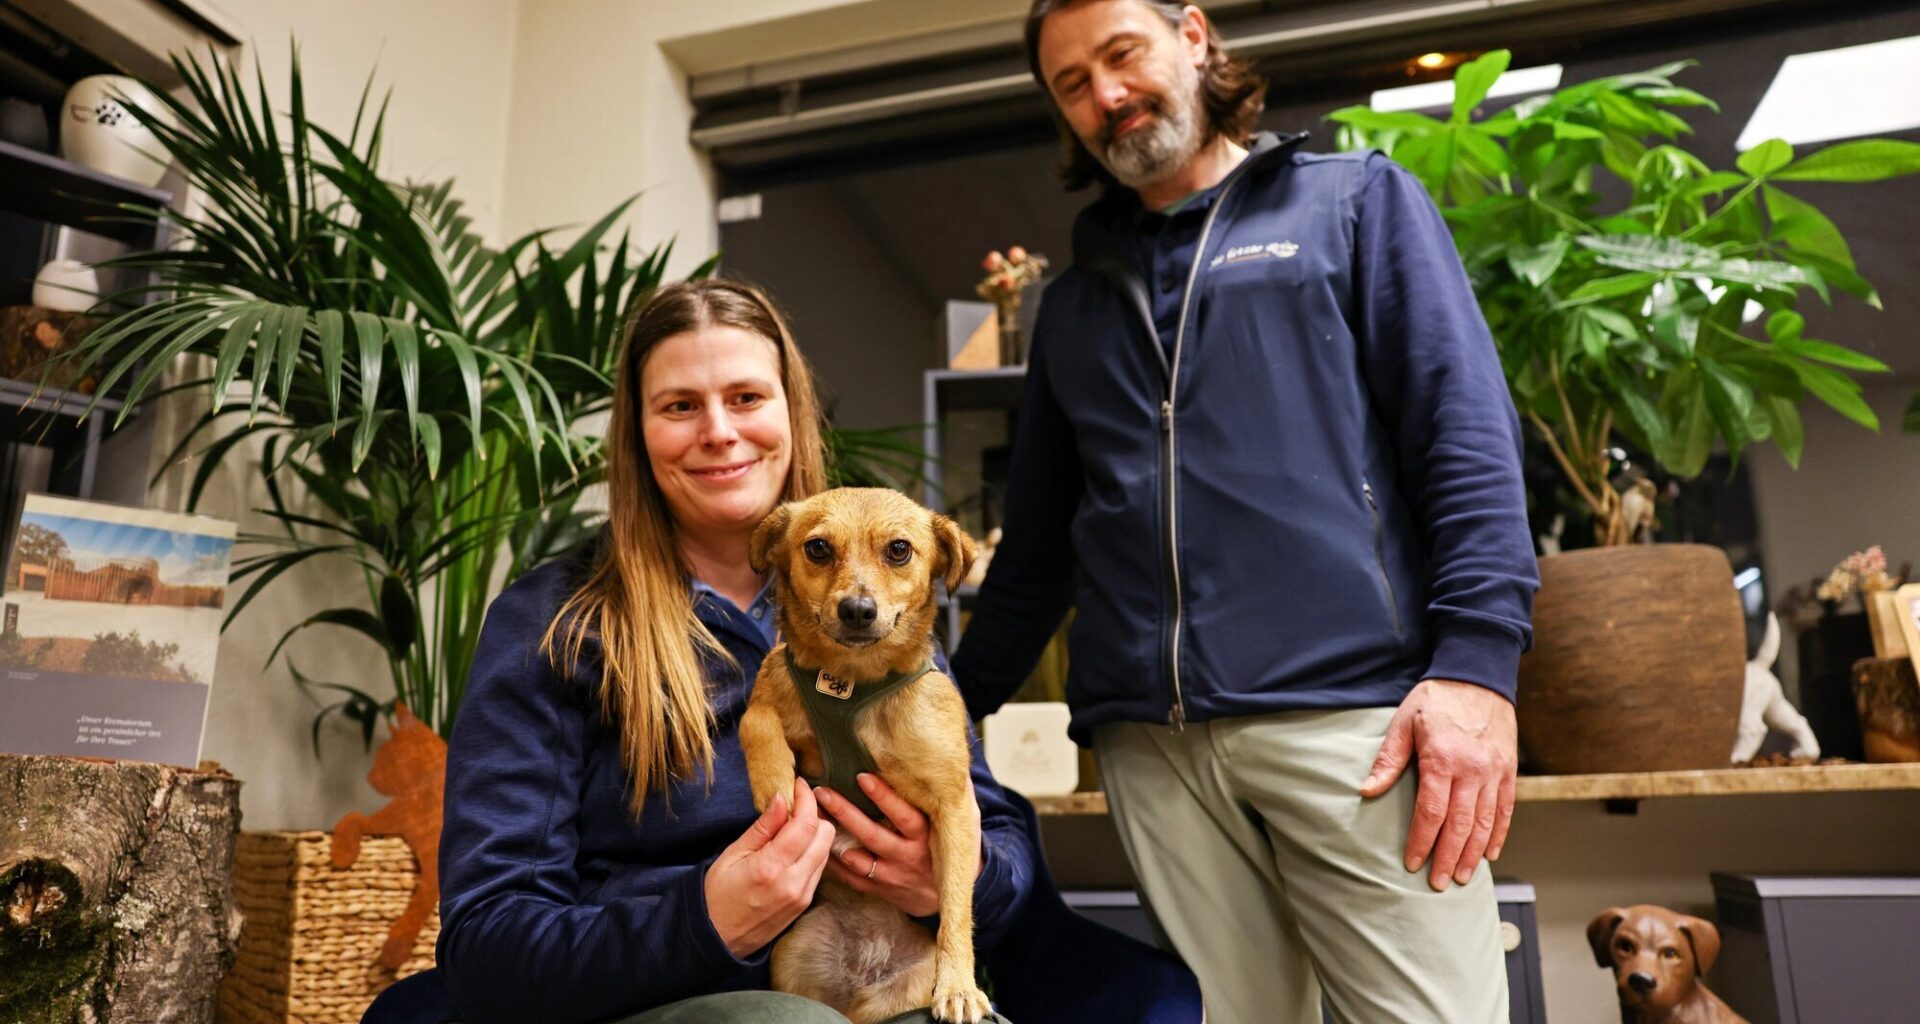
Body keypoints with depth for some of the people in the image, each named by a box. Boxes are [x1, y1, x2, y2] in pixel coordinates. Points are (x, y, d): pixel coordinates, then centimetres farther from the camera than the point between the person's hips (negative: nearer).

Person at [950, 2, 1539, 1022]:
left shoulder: (1357, 200, 11)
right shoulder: (1076, 296, 22)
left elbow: (1467, 432, -1)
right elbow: (1036, 543, 23)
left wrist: (1475, 659, -14)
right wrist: (951, 710, 17)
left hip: (1348, 705, -3)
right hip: (1150, 742, 4)